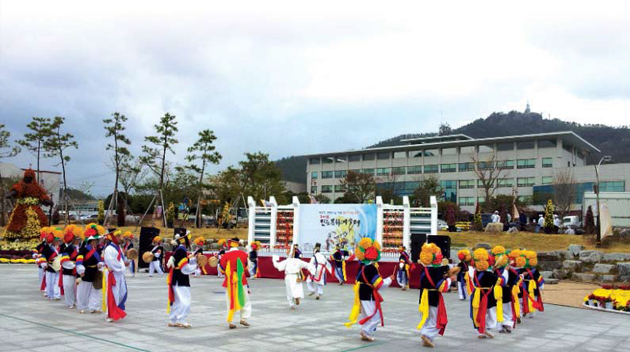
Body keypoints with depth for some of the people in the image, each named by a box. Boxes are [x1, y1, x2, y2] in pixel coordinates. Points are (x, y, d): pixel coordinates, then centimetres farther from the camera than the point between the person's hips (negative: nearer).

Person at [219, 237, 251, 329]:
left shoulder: (226, 255, -10)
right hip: (241, 281, 0)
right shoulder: (243, 254, -4)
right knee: (244, 300, 15)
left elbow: (221, 269, -2)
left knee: (231, 301, 8)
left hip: (229, 282, 0)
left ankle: (230, 322, 7)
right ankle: (243, 318, 11)